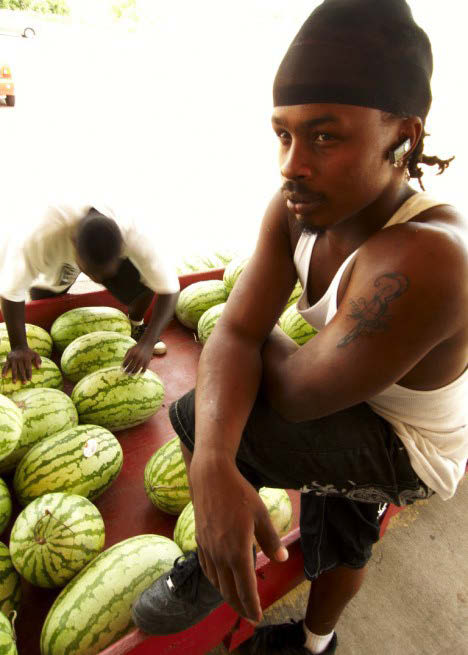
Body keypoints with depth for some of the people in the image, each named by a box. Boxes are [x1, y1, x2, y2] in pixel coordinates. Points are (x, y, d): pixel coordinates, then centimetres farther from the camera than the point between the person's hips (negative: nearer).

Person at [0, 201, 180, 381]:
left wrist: (147, 343, -48)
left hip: (110, 256, 0)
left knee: (143, 282, -22)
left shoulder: (135, 237, -41)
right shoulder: (43, 235, -45)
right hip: (56, 264, 0)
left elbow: (169, 289, -39)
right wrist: (19, 347, -34)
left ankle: (136, 325, 8)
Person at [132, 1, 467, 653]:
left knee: (194, 416, -19)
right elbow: (234, 335, -23)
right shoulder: (298, 209, -17)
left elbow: (293, 394, -33)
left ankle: (209, 573, 13)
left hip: (412, 449, -6)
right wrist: (213, 464, -39)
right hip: (358, 407, 6)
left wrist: (261, 335, -12)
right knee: (339, 540, 31)